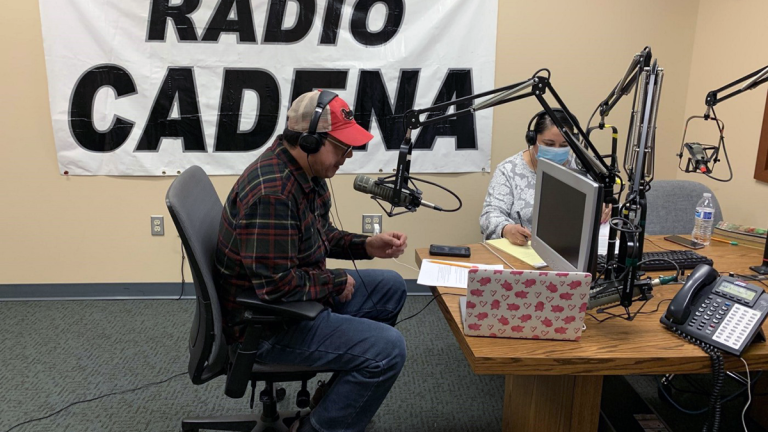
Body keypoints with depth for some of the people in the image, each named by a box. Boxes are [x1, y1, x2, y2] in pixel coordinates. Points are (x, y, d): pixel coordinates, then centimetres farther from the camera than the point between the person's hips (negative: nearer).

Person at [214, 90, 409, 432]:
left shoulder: (307, 172, 0)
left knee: (391, 288, 15)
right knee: (388, 348, -17)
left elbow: (321, 235, 14)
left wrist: (368, 245, -2)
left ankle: (341, 393, 25)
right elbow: (277, 285, -31)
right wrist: (337, 283, -16)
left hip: (296, 296, 10)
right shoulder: (272, 192, -31)